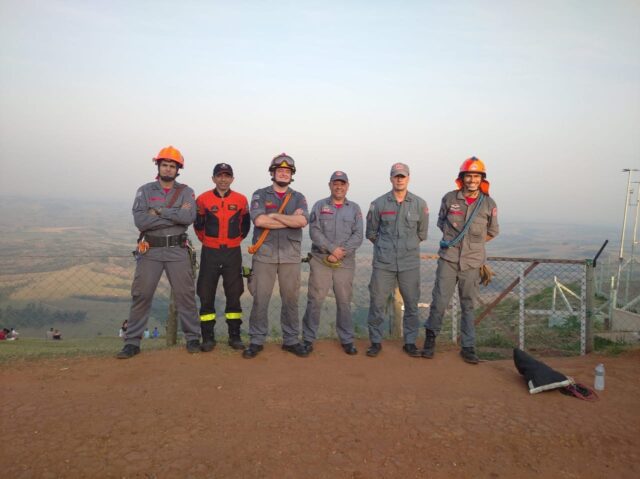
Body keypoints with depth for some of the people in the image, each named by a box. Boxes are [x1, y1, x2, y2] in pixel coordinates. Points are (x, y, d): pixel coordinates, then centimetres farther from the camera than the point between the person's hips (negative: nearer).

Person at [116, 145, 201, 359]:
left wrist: (159, 211, -14)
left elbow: (189, 217, -16)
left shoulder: (186, 192, 3)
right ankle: (132, 342, 14)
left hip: (177, 250, 0)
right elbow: (140, 221, -12)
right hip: (150, 250, 1)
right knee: (141, 295, 3)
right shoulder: (145, 191, 4)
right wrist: (175, 215, -13)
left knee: (185, 295, 5)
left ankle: (192, 338, 18)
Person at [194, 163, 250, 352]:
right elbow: (198, 224, 12)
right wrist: (205, 240, 9)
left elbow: (246, 224, 16)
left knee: (234, 295, 5)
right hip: (210, 253, -1)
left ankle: (235, 335, 16)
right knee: (206, 295, 2)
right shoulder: (203, 199, -1)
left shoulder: (241, 200, 2)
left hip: (232, 253, 1)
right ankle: (208, 337, 12)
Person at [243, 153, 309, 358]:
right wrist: (291, 220, -9)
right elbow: (259, 220, -13)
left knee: (290, 299, 8)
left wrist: (274, 215, -10)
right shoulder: (260, 195, 6)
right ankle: (256, 341, 15)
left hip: (290, 257, 2)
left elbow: (303, 221, -9)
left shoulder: (298, 198, 11)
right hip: (264, 255, -1)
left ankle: (291, 340, 21)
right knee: (260, 299, 2)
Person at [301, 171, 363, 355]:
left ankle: (347, 340, 20)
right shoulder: (319, 206, 6)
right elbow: (314, 232, -5)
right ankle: (308, 338, 14)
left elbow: (358, 236, -1)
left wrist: (340, 253, -12)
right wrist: (333, 248, -16)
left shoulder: (354, 209, 9)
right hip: (320, 261, -1)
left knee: (344, 302, 7)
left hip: (345, 263, 1)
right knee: (315, 300, 1)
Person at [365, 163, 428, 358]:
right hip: (383, 263, -1)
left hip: (410, 263, 1)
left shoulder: (419, 204, 2)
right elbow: (371, 233, 11)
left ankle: (410, 342, 23)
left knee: (412, 303, 7)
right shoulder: (379, 204, 0)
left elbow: (422, 233, 13)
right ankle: (376, 341, 17)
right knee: (377, 302, 1)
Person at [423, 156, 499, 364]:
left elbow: (492, 232, 15)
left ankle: (468, 347, 21)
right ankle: (431, 337, 17)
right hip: (448, 259, -1)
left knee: (468, 305, 9)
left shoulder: (489, 204, 1)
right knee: (440, 301, -3)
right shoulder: (449, 198, 0)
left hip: (472, 262, 1)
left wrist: (474, 243, 8)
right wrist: (453, 238, 7)